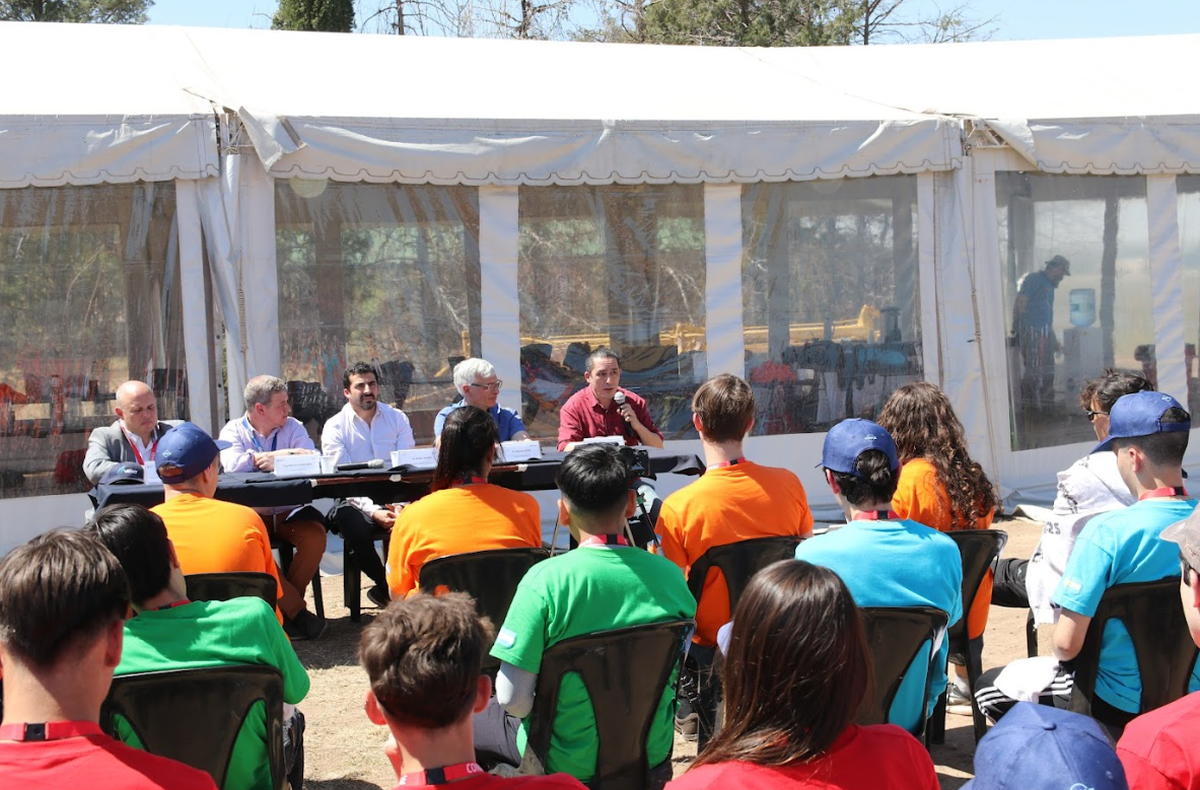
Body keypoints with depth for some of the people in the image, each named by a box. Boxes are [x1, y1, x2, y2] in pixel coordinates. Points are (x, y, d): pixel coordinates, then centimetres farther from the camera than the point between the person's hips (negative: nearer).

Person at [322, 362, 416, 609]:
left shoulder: (397, 418, 9)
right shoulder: (335, 427, 1)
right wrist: (373, 512, -23)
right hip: (354, 502, -2)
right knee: (356, 528, -35)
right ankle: (387, 588, -9)